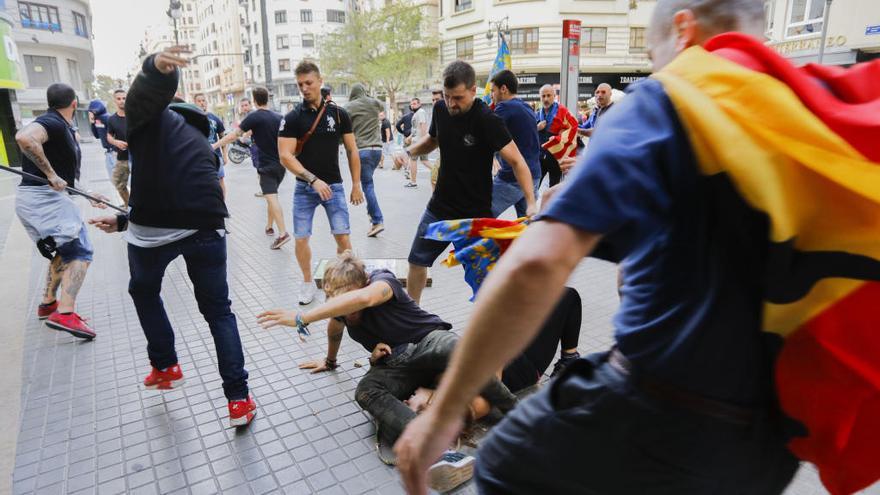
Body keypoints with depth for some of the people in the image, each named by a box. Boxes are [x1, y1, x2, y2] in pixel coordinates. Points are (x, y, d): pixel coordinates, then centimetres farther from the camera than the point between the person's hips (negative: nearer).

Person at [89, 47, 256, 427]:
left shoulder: (148, 118, 12)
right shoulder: (199, 139, 31)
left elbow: (153, 87, -14)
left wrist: (156, 65, -39)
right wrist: (123, 222, 42)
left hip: (154, 230, -4)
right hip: (206, 229, 4)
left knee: (144, 292, 28)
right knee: (218, 311, 15)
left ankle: (166, 368, 38)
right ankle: (239, 401, 9)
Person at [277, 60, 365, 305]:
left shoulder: (339, 114, 1)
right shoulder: (292, 118, -4)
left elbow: (351, 151, 6)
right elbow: (286, 156, -10)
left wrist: (356, 185, 3)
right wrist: (313, 180, -19)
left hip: (334, 185, 0)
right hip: (305, 187, 0)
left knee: (343, 237, -4)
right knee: (301, 239, 1)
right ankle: (308, 283, 21)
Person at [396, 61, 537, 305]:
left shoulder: (486, 120, -20)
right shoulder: (441, 108, -2)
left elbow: (517, 162, -21)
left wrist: (531, 203, -34)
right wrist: (409, 151, -2)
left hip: (475, 213, -6)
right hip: (439, 206, 6)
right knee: (417, 261, 17)